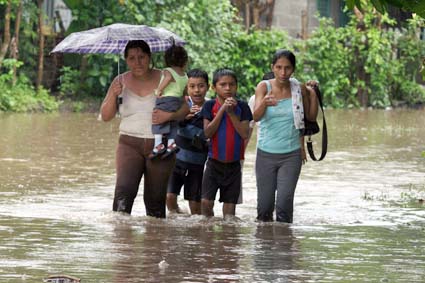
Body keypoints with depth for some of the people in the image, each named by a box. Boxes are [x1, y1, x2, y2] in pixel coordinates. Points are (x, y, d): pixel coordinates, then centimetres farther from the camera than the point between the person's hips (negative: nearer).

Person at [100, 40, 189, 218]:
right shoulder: (120, 82, 8)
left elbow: (186, 108, 2)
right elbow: (105, 116, 7)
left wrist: (169, 115, -18)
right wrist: (114, 95, -10)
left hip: (160, 145, -1)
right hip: (130, 143, 1)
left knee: (155, 198, 0)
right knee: (124, 189, -19)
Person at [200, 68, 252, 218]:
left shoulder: (242, 107, 1)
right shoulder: (210, 106, -1)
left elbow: (245, 134, -8)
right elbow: (207, 132, -11)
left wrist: (231, 113, -14)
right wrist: (222, 110, -15)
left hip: (233, 163, 1)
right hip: (214, 161, -1)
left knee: (230, 204, 5)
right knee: (206, 201, -12)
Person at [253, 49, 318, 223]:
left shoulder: (299, 89, -1)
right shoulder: (264, 87, -4)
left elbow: (311, 117, 12)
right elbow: (256, 116, -18)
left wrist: (313, 95, -5)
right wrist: (264, 103, -40)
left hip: (291, 156, 0)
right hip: (266, 154, 0)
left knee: (284, 204, -11)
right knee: (264, 205, 5)